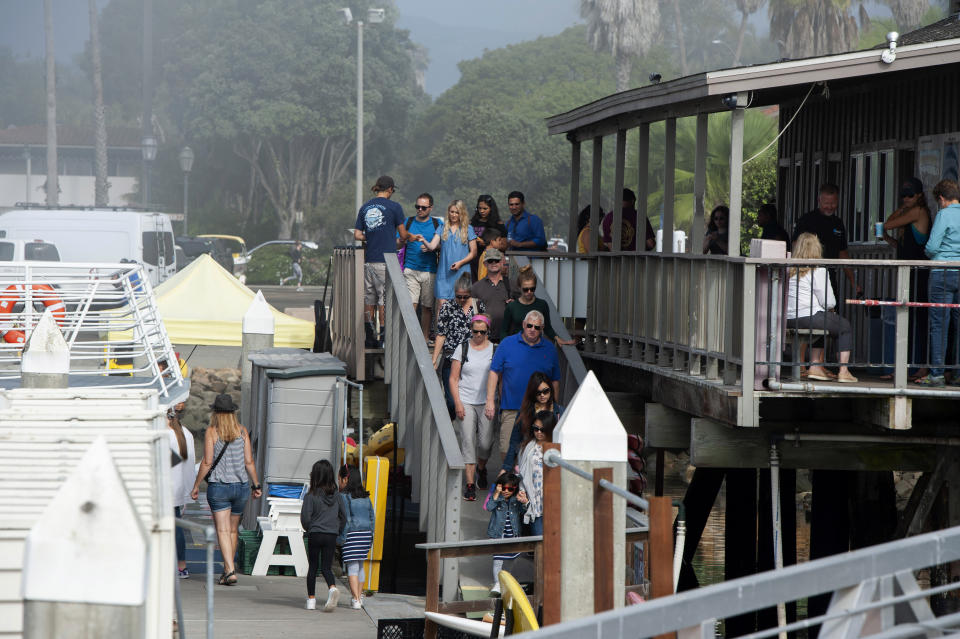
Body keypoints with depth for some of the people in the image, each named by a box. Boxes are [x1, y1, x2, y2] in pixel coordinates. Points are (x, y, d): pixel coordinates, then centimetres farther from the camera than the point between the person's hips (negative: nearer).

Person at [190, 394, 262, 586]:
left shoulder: (211, 432, -6)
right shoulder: (242, 432, 2)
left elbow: (207, 463, -8)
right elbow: (249, 462, 2)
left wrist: (196, 486, 0)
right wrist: (256, 485, 13)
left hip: (218, 486, -3)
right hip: (241, 486, 3)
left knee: (223, 531, -7)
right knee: (233, 530, 16)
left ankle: (230, 571, -20)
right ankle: (228, 569, 24)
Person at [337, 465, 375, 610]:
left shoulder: (344, 496, -9)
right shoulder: (365, 497, 10)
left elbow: (346, 519, -16)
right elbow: (372, 517, 12)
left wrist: (341, 538, -13)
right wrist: (370, 536, 17)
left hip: (352, 533, -6)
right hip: (366, 533, 6)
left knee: (352, 567, -5)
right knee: (360, 565, 18)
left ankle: (356, 600, -11)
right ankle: (359, 596, 23)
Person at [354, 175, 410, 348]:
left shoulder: (365, 207, 9)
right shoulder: (394, 207, -5)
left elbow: (357, 235, 7)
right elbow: (403, 235, 3)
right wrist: (401, 240, 25)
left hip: (369, 260, 5)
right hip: (386, 260, -5)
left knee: (369, 299, 9)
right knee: (384, 299, -2)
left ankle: (369, 338, 11)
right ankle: (382, 338, -3)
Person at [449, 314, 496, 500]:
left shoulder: (495, 350, 5)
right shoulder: (462, 349, 3)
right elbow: (453, 378, 3)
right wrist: (457, 403, -7)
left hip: (487, 403, 0)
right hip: (466, 402, 0)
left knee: (485, 442, -4)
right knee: (467, 441, -7)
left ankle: (481, 468, 29)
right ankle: (470, 483, -5)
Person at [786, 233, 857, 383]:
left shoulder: (790, 270, 7)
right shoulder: (818, 270, -10)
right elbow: (829, 302, -11)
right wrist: (830, 308, 13)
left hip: (790, 319, 6)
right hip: (810, 317, -6)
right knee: (845, 327, 17)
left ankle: (815, 366, 24)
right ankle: (843, 372, 11)